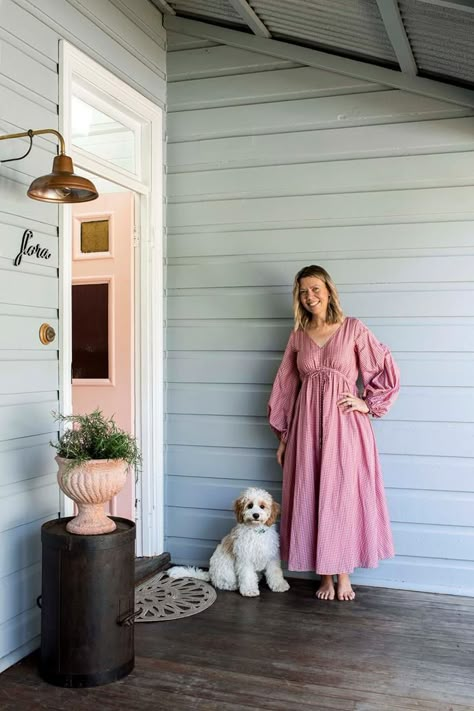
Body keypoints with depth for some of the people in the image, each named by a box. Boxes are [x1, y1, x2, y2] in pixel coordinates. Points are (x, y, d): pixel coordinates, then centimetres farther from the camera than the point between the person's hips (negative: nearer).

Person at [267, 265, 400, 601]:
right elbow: (285, 385, 13)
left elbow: (387, 370, 3)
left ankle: (344, 575, 14)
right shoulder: (298, 336, 9)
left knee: (343, 495, 0)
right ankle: (325, 575, 16)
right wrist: (283, 435, 12)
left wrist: (368, 403, -2)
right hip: (307, 423, 3)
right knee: (310, 497, 4)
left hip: (344, 422, -3)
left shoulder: (353, 328, 0)